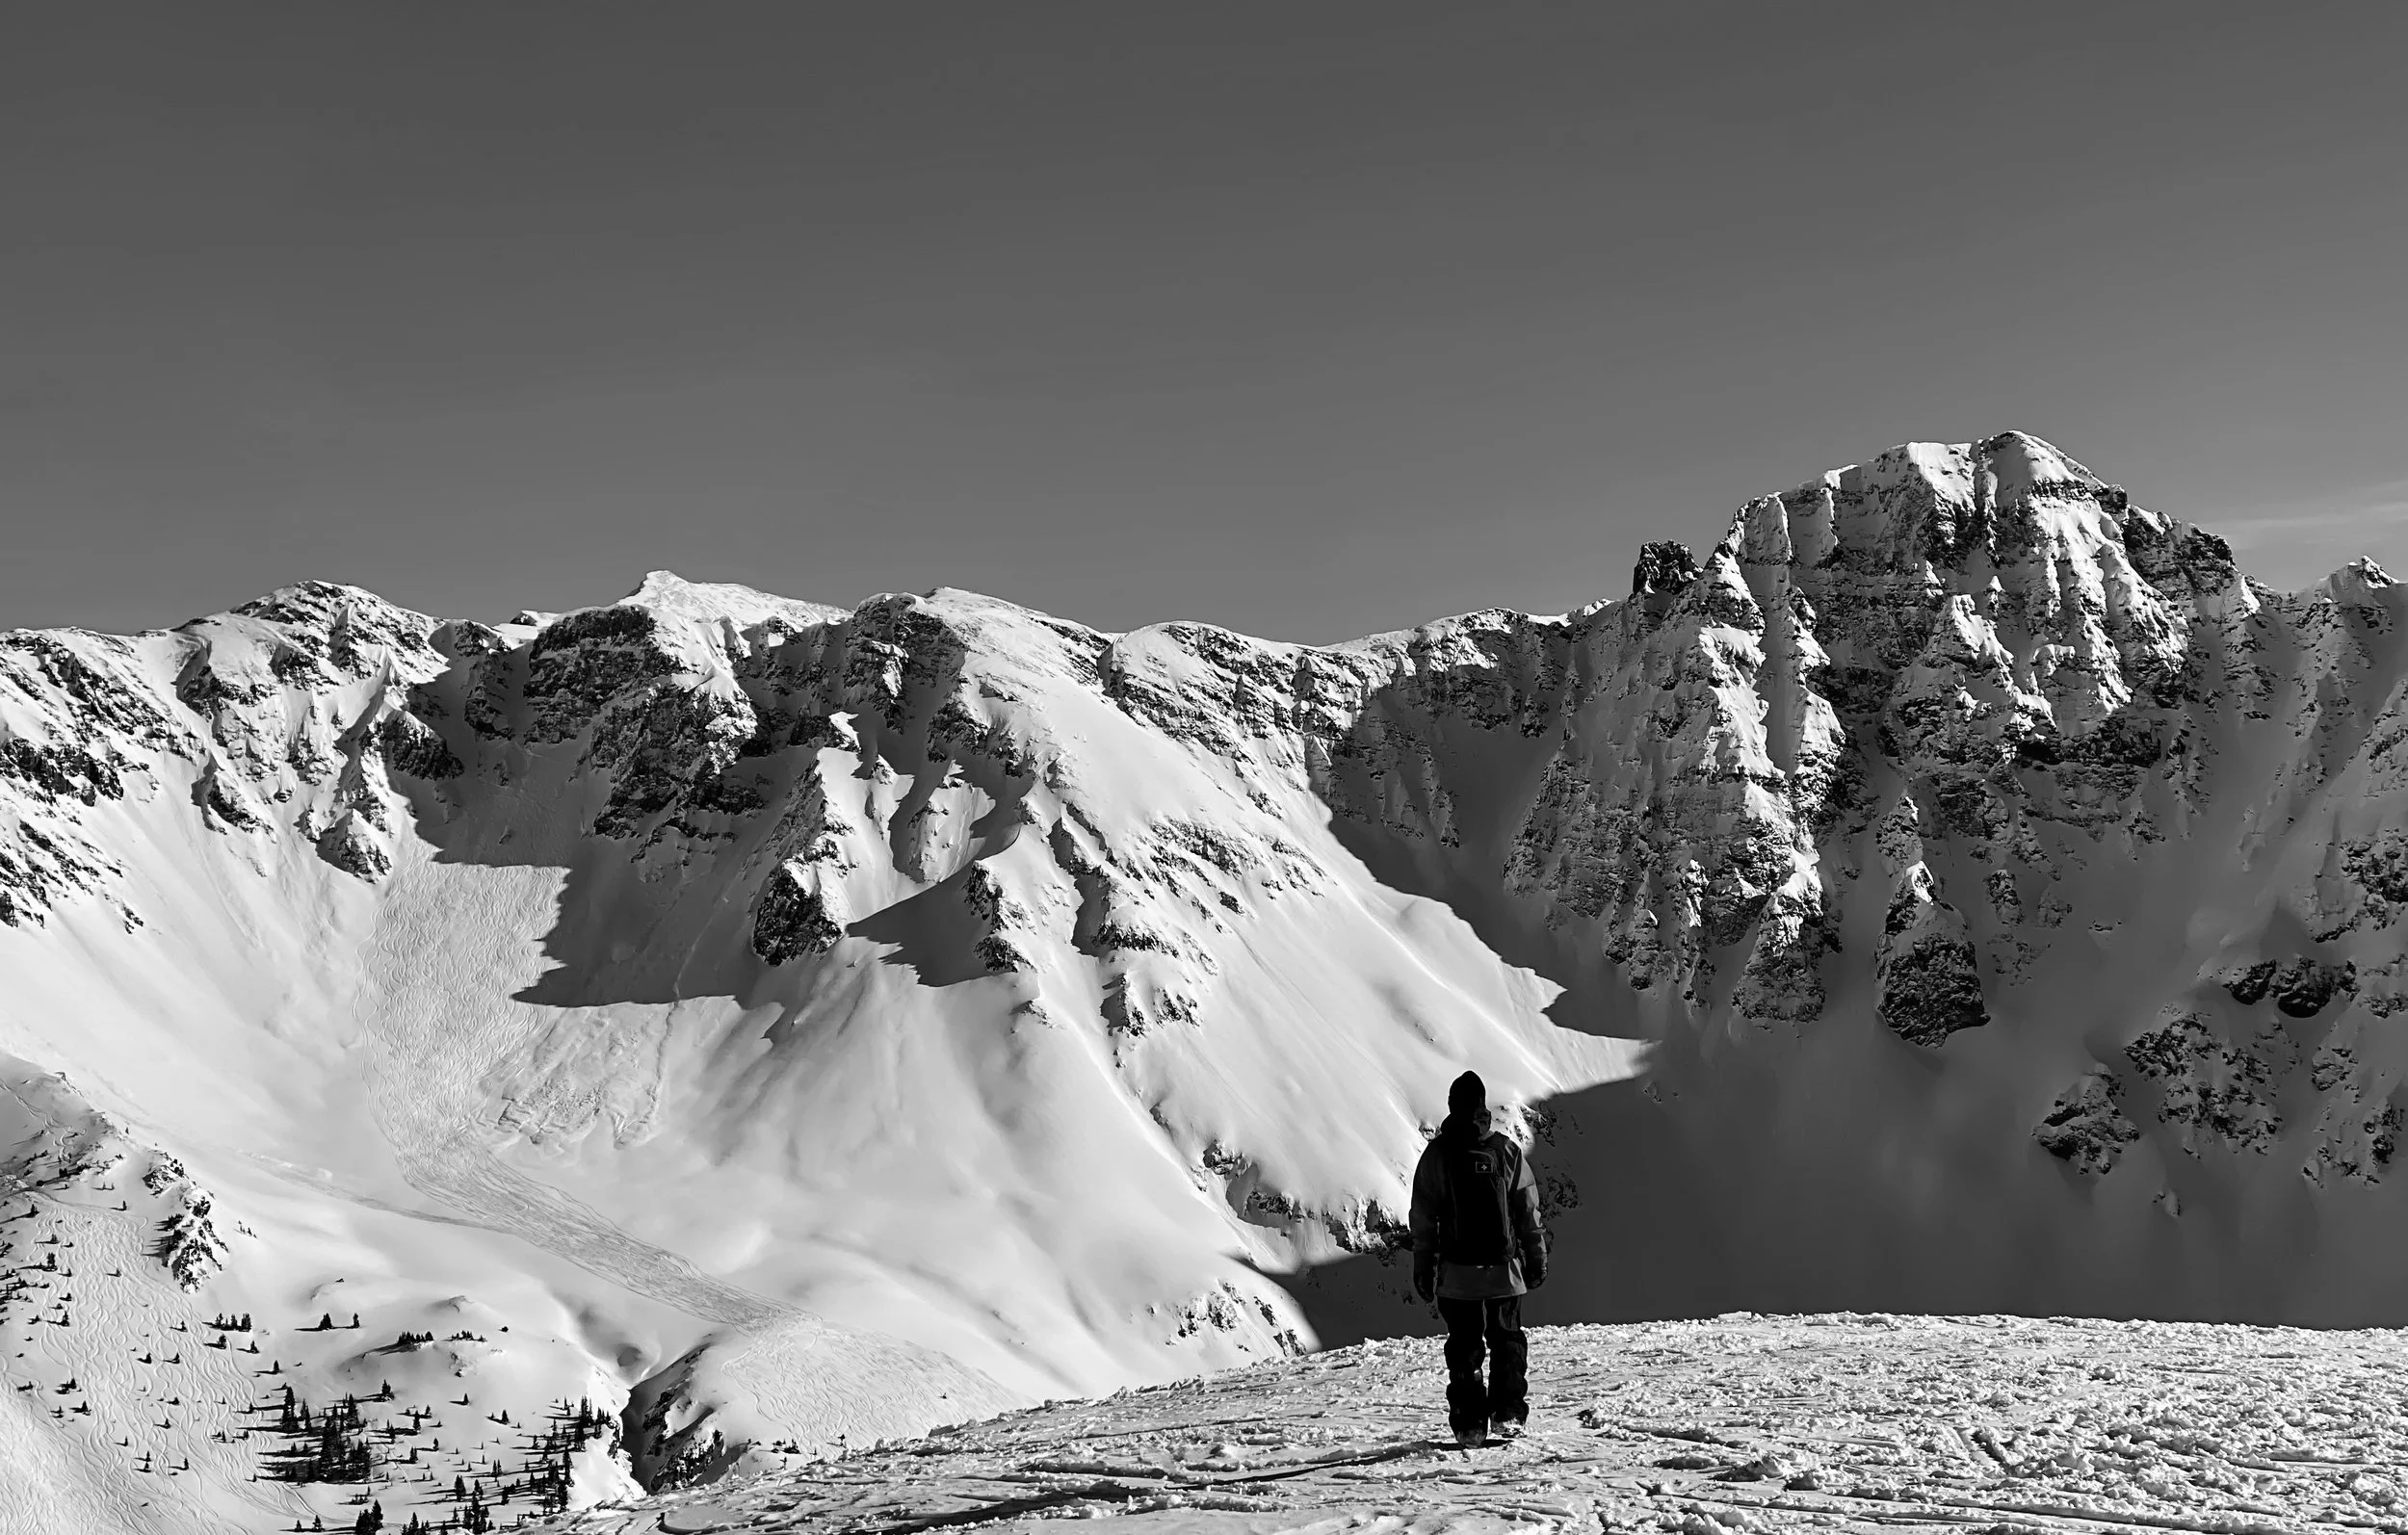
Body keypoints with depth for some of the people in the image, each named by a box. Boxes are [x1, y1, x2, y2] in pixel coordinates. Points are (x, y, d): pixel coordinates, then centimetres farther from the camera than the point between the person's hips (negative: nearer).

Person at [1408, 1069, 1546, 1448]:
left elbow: (1423, 1221, -1)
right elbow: (1529, 1214, 1)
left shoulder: (1436, 1154, -4)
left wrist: (1422, 1270, 7)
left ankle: (1469, 1426, 4)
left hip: (1456, 1274, 0)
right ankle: (1508, 1413, 7)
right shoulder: (1507, 1151, -3)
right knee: (1507, 1340, 15)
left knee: (1463, 1349, 7)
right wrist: (1537, 1260, 10)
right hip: (1503, 1268, 0)